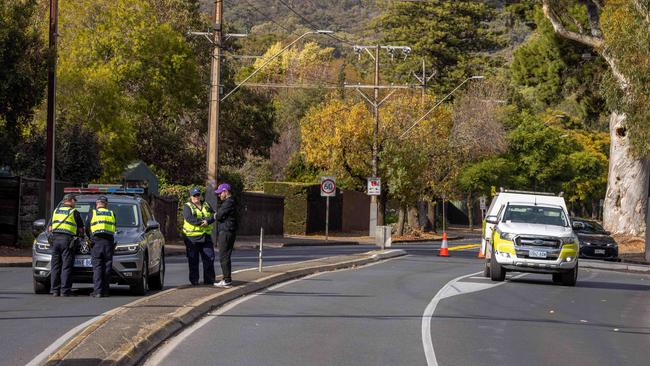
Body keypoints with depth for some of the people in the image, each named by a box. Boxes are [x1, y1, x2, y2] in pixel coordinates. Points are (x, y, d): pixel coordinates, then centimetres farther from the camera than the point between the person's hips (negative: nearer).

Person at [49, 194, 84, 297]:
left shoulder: (56, 211, 17)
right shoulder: (74, 212, 3)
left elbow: (50, 229, 17)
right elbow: (81, 230, 8)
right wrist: (80, 234, 28)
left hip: (55, 238, 4)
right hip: (67, 240, -4)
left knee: (55, 266, 7)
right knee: (66, 266, -3)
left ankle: (55, 290, 4)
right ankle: (64, 290, -7)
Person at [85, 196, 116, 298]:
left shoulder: (92, 213, 8)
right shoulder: (112, 214, 15)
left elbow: (87, 229, 12)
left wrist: (90, 238, 30)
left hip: (97, 241, -2)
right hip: (109, 242, 2)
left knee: (97, 267, -4)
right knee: (107, 267, 5)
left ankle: (98, 291, -12)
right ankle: (105, 291, 5)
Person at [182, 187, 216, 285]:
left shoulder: (206, 205, 15)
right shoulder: (187, 206, 0)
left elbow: (213, 215, 2)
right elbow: (189, 218, -17)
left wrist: (207, 221, -19)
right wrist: (202, 222, -22)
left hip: (206, 236, 4)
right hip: (192, 237, -4)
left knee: (209, 258, 2)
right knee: (193, 260, -1)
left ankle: (209, 280, 9)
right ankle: (194, 280, 6)